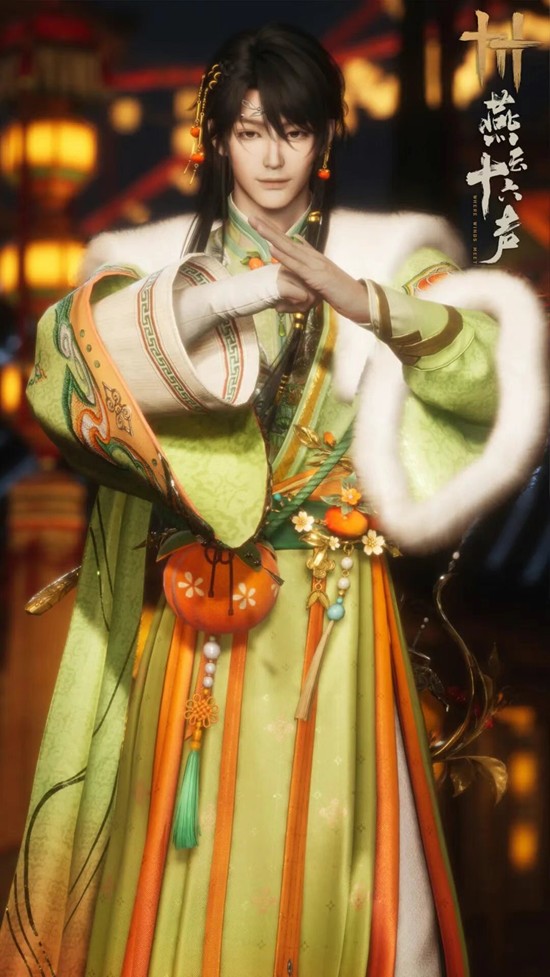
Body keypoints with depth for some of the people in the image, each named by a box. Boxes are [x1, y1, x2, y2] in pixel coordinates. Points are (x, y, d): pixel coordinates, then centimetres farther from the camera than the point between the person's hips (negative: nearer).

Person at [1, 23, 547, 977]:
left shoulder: (382, 254, 4)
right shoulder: (163, 256, 4)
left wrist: (365, 302, -24)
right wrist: (211, 301, -25)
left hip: (330, 611, 0)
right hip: (197, 603, 0)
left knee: (322, 838, 2)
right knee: (192, 835, 3)